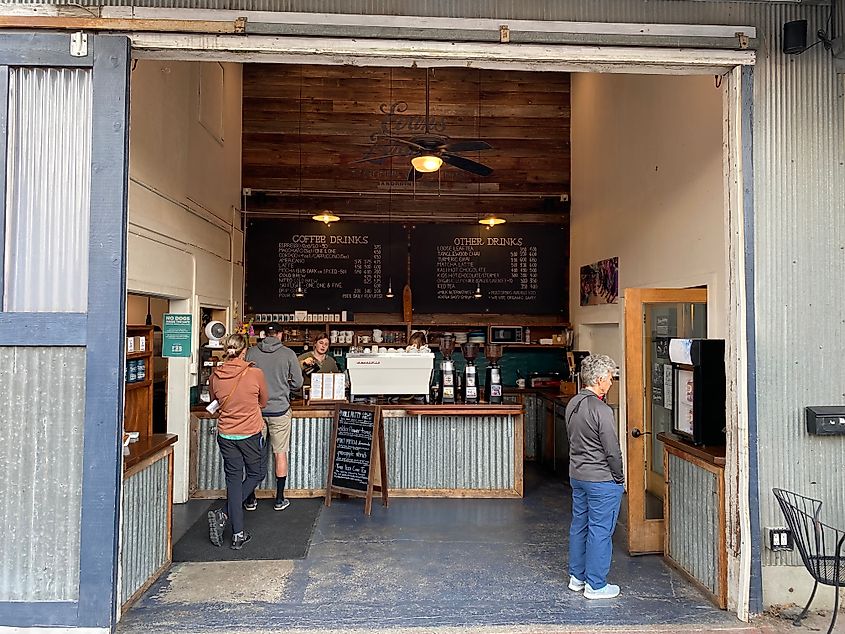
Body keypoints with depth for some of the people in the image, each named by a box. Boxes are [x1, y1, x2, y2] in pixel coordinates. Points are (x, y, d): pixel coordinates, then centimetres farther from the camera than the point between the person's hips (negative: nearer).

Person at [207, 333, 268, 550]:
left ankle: (238, 534, 11)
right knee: (256, 474, 17)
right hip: (251, 434, -3)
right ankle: (224, 515, 3)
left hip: (226, 434, 3)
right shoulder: (255, 373, -14)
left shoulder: (215, 376, -5)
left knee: (233, 480, 11)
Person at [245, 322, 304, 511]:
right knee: (280, 453, 9)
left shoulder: (251, 352, -2)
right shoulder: (288, 354, -6)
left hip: (255, 409, 2)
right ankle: (279, 499, 16)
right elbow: (298, 383, -3)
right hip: (279, 409, -2)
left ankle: (250, 499, 18)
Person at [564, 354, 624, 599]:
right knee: (600, 531, 3)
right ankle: (595, 585, 14)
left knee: (579, 526, 17)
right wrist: (619, 478, -4)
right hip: (602, 480, -8)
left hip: (577, 475, 8)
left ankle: (577, 577, 29)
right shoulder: (601, 410, -22)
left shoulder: (573, 404, 4)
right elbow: (612, 451, -18)